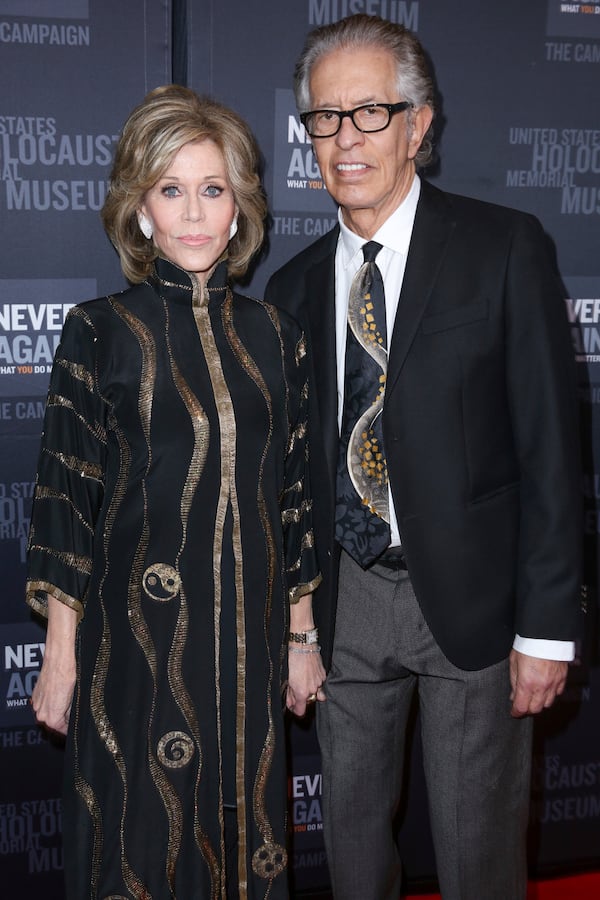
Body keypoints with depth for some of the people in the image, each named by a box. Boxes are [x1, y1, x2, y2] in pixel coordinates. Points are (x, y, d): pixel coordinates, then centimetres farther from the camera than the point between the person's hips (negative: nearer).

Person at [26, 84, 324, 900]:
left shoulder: (272, 334, 5)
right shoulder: (101, 331, -5)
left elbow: (293, 493, 8)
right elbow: (67, 495, -6)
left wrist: (303, 634, 8)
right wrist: (61, 656, -7)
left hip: (250, 634, 3)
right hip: (139, 635, -3)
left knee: (247, 834, 15)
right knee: (144, 833, 10)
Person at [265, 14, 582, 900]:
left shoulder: (505, 248, -6)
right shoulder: (296, 286, 6)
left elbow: (550, 446, -8)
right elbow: (292, 464, 10)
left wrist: (546, 625, -11)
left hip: (472, 596, -3)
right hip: (345, 600, 4)